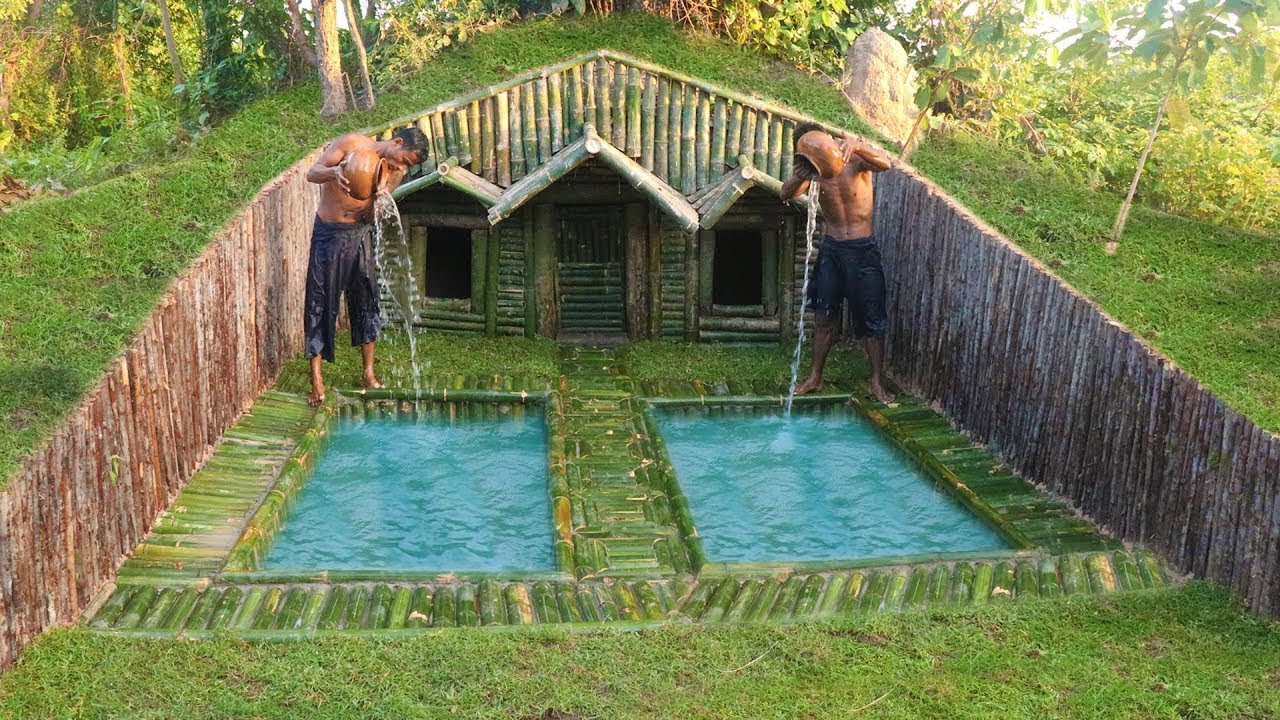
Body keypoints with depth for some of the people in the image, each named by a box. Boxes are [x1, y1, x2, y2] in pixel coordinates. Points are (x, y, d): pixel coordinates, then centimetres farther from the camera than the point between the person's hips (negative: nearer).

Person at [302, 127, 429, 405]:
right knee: (319, 302, -2)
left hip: (360, 234, 5)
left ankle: (369, 373, 18)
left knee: (366, 299, 7)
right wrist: (334, 172, -37)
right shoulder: (352, 143, -13)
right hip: (328, 233, -4)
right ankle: (317, 377, 3)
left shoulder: (395, 173, -1)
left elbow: (372, 216, -2)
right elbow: (312, 173, -14)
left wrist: (380, 196, -25)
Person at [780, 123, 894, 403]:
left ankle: (877, 382, 13)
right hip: (830, 249, 4)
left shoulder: (856, 158, -15)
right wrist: (800, 177, -38)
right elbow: (787, 195, -17)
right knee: (824, 318, 11)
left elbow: (886, 164, -35)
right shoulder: (813, 169, -4)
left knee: (872, 320, 2)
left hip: (862, 249, -3)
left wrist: (857, 145, -53)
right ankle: (815, 377, 23)